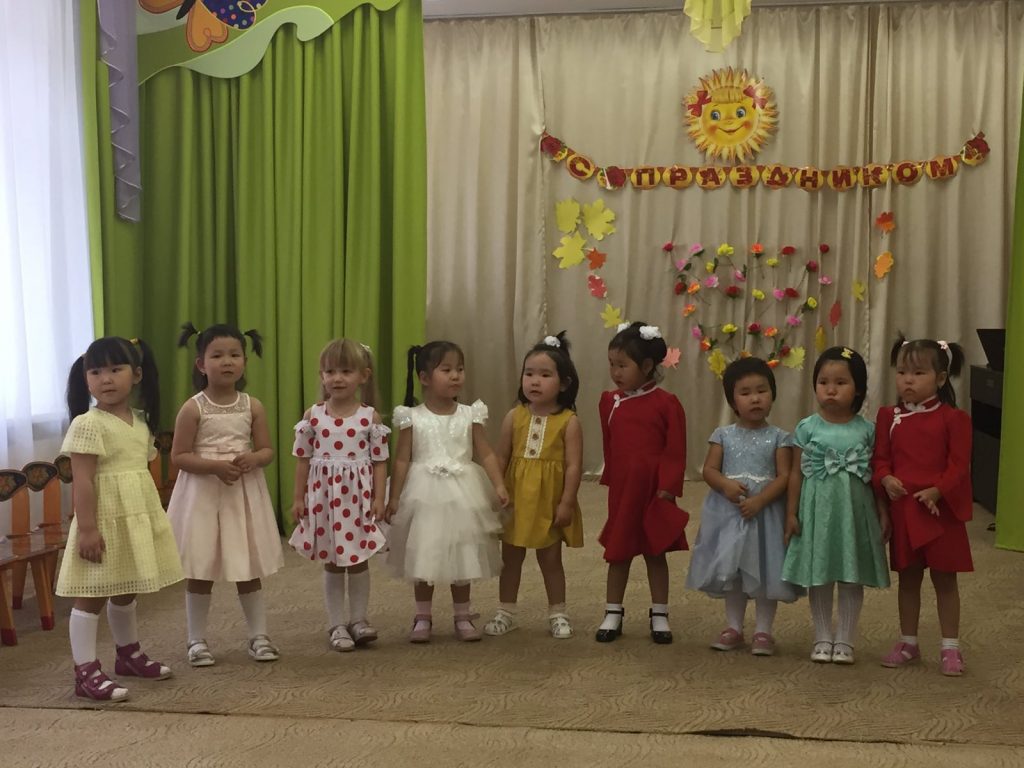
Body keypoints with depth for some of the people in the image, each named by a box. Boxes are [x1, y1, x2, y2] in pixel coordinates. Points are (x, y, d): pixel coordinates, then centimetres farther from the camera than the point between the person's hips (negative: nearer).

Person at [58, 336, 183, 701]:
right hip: (104, 519, -8)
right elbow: (82, 481, -18)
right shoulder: (87, 425, -14)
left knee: (125, 591, 21)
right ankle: (86, 672, 3)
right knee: (92, 595, -3)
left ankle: (129, 655, 36)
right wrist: (87, 527, -22)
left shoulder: (141, 422, 10)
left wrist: (154, 519, 18)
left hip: (138, 518, 8)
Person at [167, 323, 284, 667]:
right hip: (203, 494, -2)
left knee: (249, 568, 10)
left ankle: (259, 635, 21)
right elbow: (179, 455, -8)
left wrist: (252, 459, -18)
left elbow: (267, 450, 5)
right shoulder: (193, 408, -8)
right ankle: (197, 640, 19)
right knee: (200, 570, 5)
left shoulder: (253, 406, 0)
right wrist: (215, 465, -22)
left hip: (245, 493, 3)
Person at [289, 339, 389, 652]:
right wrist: (298, 498, 1)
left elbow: (379, 461, -2)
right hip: (323, 495, 1)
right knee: (332, 563, 9)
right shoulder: (313, 416, -2)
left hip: (358, 496, 0)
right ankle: (336, 625, 19)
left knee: (359, 561, 9)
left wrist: (379, 498, -7)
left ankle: (358, 619, 24)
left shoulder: (370, 417, -4)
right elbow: (303, 459, 2)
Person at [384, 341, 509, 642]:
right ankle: (423, 617, 22)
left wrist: (499, 485, -13)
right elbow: (402, 460, -2)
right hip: (424, 495, -1)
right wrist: (394, 498, -4)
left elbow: (486, 454, -1)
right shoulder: (412, 418, -5)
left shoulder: (470, 415, -1)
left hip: (461, 495, 1)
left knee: (462, 557, 10)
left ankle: (462, 616, 24)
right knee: (423, 558, 7)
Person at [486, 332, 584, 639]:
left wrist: (566, 502, -14)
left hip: (550, 502, -3)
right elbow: (501, 458, 3)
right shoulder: (514, 417, -1)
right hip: (515, 499, 3)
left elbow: (574, 465, -11)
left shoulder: (568, 421, -10)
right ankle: (506, 612, 27)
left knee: (550, 559, 10)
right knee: (510, 557, 13)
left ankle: (557, 614, 25)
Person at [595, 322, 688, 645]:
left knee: (655, 553, 10)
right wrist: (611, 481, 8)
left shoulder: (666, 403, -10)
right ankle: (613, 613, 22)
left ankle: (659, 615, 22)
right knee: (618, 552, 11)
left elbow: (675, 451, -8)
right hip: (621, 490, 3)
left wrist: (668, 488, -12)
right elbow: (609, 447, 10)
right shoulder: (610, 401, 2)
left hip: (654, 491, -3)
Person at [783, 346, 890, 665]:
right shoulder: (807, 428, -3)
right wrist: (791, 513, -2)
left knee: (852, 578, 7)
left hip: (855, 510, 0)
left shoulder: (866, 430, -1)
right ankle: (822, 638, 22)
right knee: (819, 577, 8)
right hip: (817, 510, 0)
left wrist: (883, 512, 2)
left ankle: (845, 640, 20)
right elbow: (796, 473, 0)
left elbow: (875, 475, 4)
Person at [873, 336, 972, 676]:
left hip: (940, 509, -4)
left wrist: (937, 491, -22)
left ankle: (950, 647, 17)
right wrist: (885, 479, -15)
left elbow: (959, 464, -10)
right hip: (902, 509, 4)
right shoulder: (889, 417, 5)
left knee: (945, 579, 6)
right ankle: (908, 642, 27)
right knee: (907, 578, 15)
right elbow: (880, 459, 5)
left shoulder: (953, 418, -6)